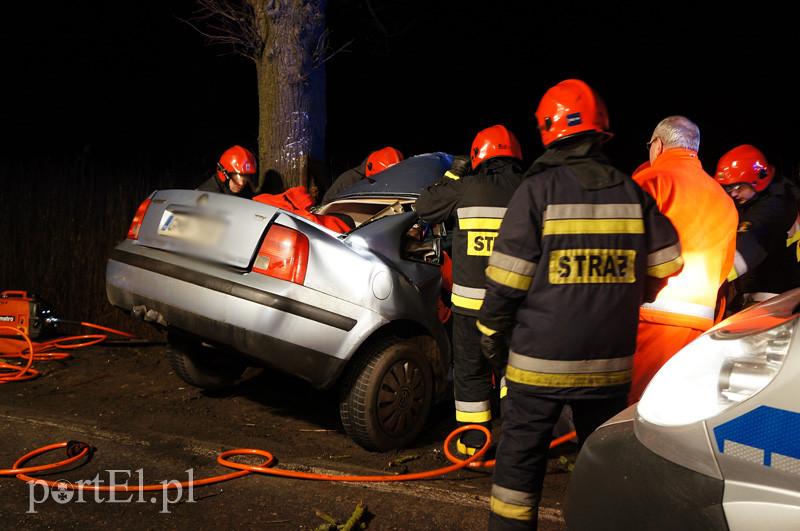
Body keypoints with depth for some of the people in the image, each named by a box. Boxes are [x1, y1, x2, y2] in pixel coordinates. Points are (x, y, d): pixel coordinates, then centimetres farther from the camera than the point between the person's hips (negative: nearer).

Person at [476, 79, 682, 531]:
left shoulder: (538, 189, -9)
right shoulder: (632, 192, 4)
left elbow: (509, 275, -11)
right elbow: (666, 263, 10)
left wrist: (491, 329, 2)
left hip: (540, 358, -4)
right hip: (611, 359, 4)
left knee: (521, 456, 7)